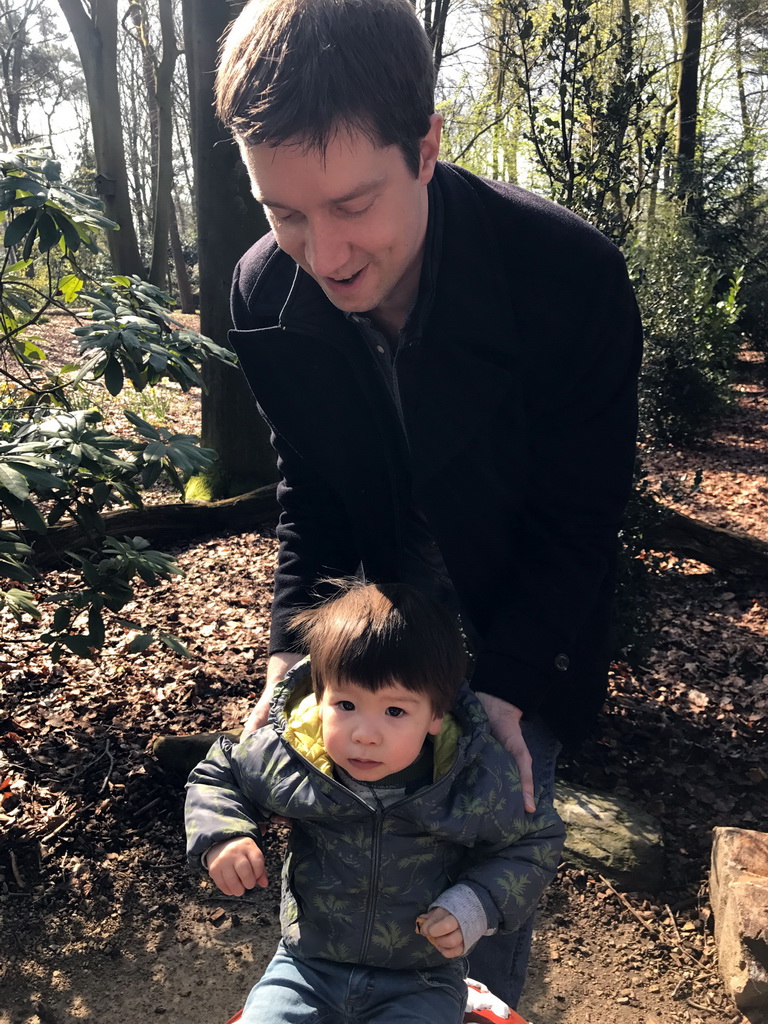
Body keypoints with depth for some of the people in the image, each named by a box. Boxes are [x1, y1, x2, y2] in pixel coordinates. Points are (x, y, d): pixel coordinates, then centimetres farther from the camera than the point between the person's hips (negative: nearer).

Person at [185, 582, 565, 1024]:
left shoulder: (482, 783, -21)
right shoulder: (286, 755, -18)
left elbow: (536, 841, -3)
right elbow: (217, 776, 2)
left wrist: (477, 906, -18)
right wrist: (221, 836, -18)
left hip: (420, 983, -1)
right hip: (307, 967, 2)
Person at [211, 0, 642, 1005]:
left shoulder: (572, 273, -28)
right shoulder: (267, 293, -16)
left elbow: (580, 518, -19)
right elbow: (311, 496, -4)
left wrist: (505, 690, -25)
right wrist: (291, 657, -16)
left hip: (528, 634, -3)